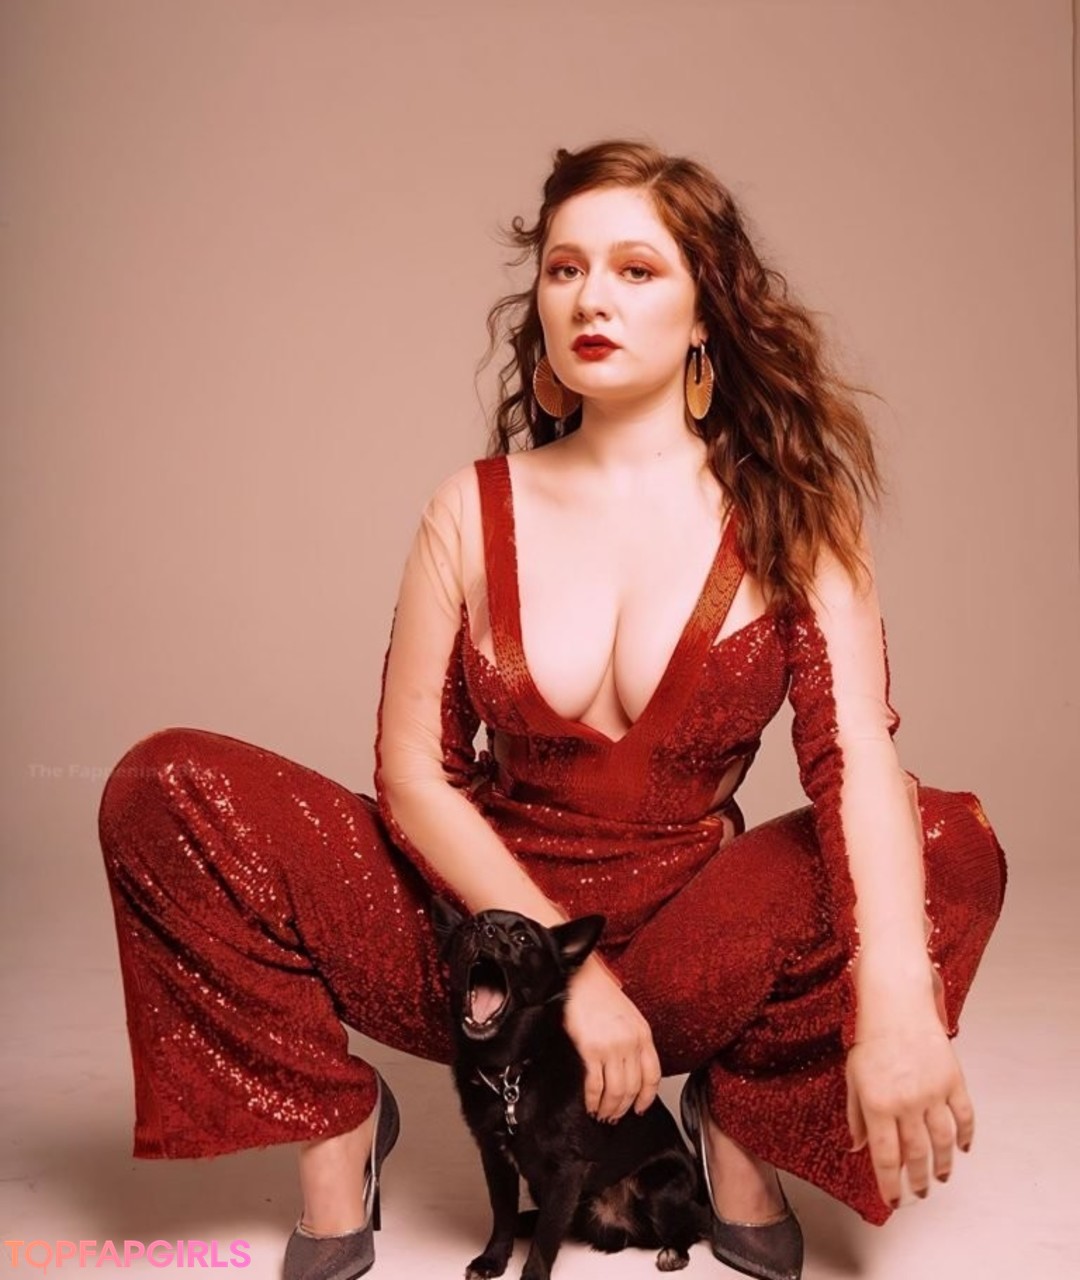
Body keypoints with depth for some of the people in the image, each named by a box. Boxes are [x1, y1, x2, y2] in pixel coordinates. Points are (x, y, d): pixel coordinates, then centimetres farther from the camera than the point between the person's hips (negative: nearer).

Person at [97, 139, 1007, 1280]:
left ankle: (742, 1117, -1)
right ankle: (334, 1123, 1)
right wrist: (565, 962, -17)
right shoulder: (475, 510, -1)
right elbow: (411, 770, -5)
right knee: (167, 790, -17)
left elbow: (858, 752, -17)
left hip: (695, 948, 0)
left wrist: (896, 1003, -33)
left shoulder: (784, 511, -3)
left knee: (950, 849, -28)